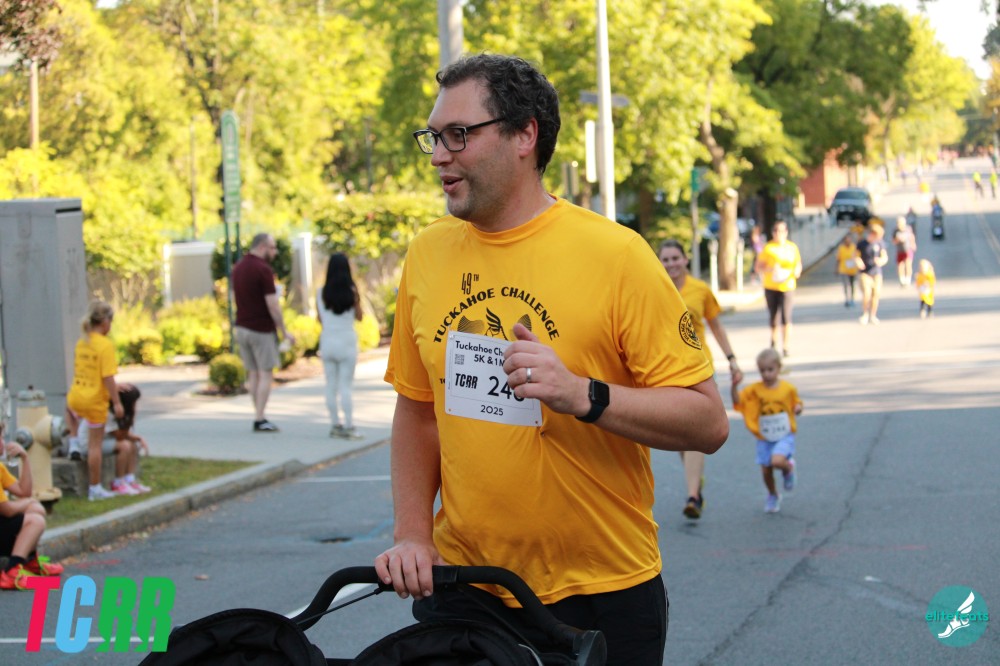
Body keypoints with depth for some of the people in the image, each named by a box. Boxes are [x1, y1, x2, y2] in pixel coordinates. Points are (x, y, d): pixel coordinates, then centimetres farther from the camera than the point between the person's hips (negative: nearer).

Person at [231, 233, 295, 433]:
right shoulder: (263, 270, -16)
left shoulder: (238, 268, 9)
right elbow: (273, 305, -18)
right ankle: (259, 420, -5)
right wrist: (284, 331, -11)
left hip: (242, 327, 8)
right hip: (262, 329, -8)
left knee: (253, 374, 12)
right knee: (266, 374, -2)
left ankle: (259, 416, 14)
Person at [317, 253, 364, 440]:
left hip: (327, 341, 2)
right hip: (347, 342, -2)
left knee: (331, 386, 9)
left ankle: (336, 425, 11)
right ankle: (348, 426, -1)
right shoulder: (352, 291, -10)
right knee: (346, 386, 0)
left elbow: (320, 319, 4)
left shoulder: (321, 293, -4)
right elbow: (359, 317, 1)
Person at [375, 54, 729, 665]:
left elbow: (708, 422, -13)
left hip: (601, 594, -3)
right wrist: (412, 533, 2)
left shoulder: (614, 254, -10)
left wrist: (584, 396, -26)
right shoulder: (428, 255, 4)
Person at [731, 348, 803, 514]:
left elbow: (796, 403, 11)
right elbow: (737, 400, -14)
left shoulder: (788, 388, -5)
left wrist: (798, 408, -11)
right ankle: (773, 496, 33)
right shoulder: (754, 389, -6)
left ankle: (789, 468, 11)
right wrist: (735, 385, -30)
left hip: (785, 436, -2)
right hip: (764, 438, 2)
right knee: (766, 470, 5)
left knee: (777, 460, -26)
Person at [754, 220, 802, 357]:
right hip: (771, 286, 0)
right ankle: (774, 340, 34)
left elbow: (798, 264, 18)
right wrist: (770, 269, -19)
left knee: (786, 317, -12)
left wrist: (797, 271, -5)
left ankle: (785, 347, -6)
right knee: (773, 316, 8)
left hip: (787, 286, 0)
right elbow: (758, 267, -1)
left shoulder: (792, 247, 6)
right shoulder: (768, 248, -1)